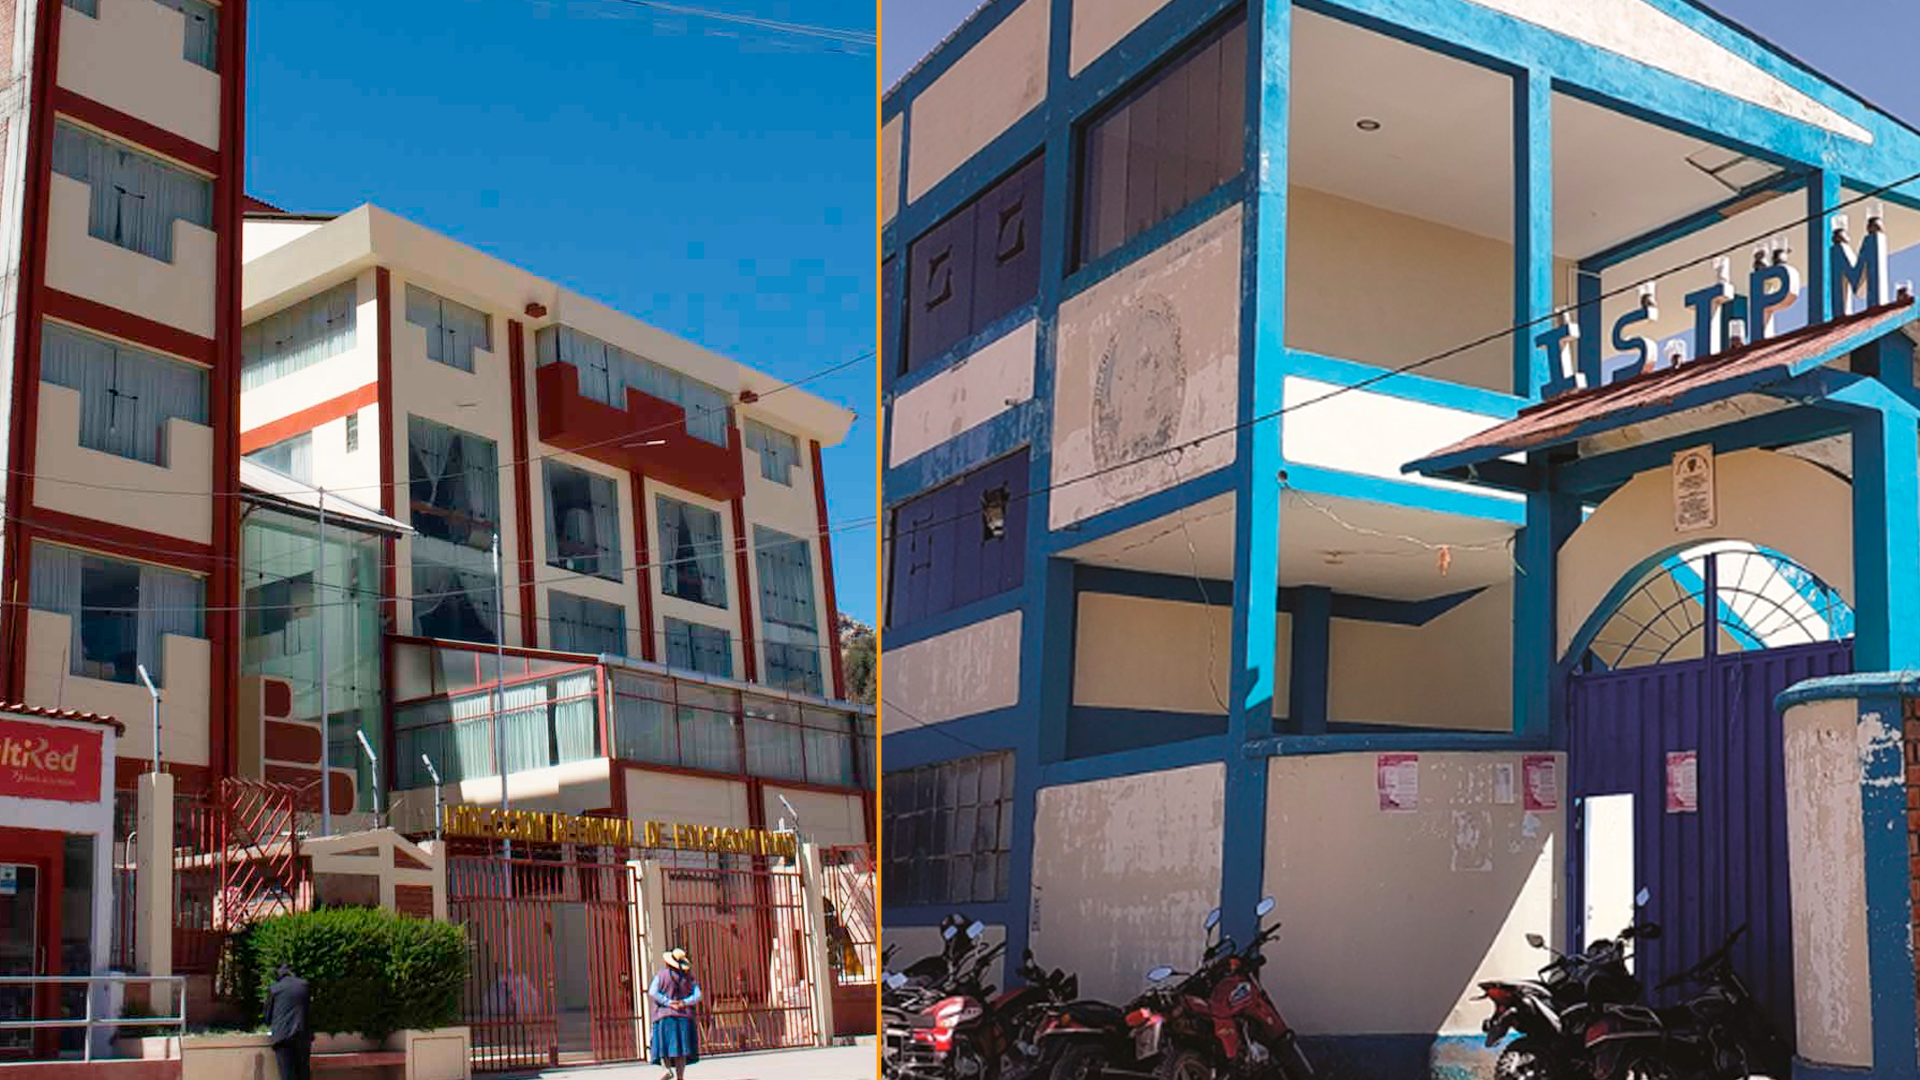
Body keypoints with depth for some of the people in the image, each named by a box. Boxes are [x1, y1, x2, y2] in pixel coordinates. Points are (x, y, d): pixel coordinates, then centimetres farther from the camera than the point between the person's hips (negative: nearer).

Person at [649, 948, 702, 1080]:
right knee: (681, 1049, 5)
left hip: (664, 1016, -2)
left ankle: (668, 1069, -21)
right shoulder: (688, 977, 6)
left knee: (664, 1045, 0)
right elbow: (697, 995, -2)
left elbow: (652, 992, -12)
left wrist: (669, 1003, -13)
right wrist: (684, 1003, -11)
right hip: (684, 1016, 2)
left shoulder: (662, 975, -2)